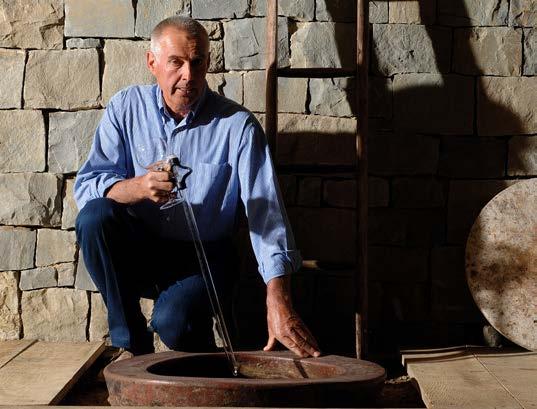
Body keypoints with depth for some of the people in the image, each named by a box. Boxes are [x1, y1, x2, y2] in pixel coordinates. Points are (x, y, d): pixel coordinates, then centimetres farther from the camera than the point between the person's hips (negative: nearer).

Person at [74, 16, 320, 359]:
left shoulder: (237, 125, -12)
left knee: (174, 323, -32)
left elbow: (266, 211, -20)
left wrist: (279, 301, -32)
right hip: (137, 252, 3)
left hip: (203, 257, -3)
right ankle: (133, 343, -12)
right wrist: (139, 187, -34)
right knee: (95, 216, -28)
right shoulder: (126, 108, -4)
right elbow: (86, 186, -10)